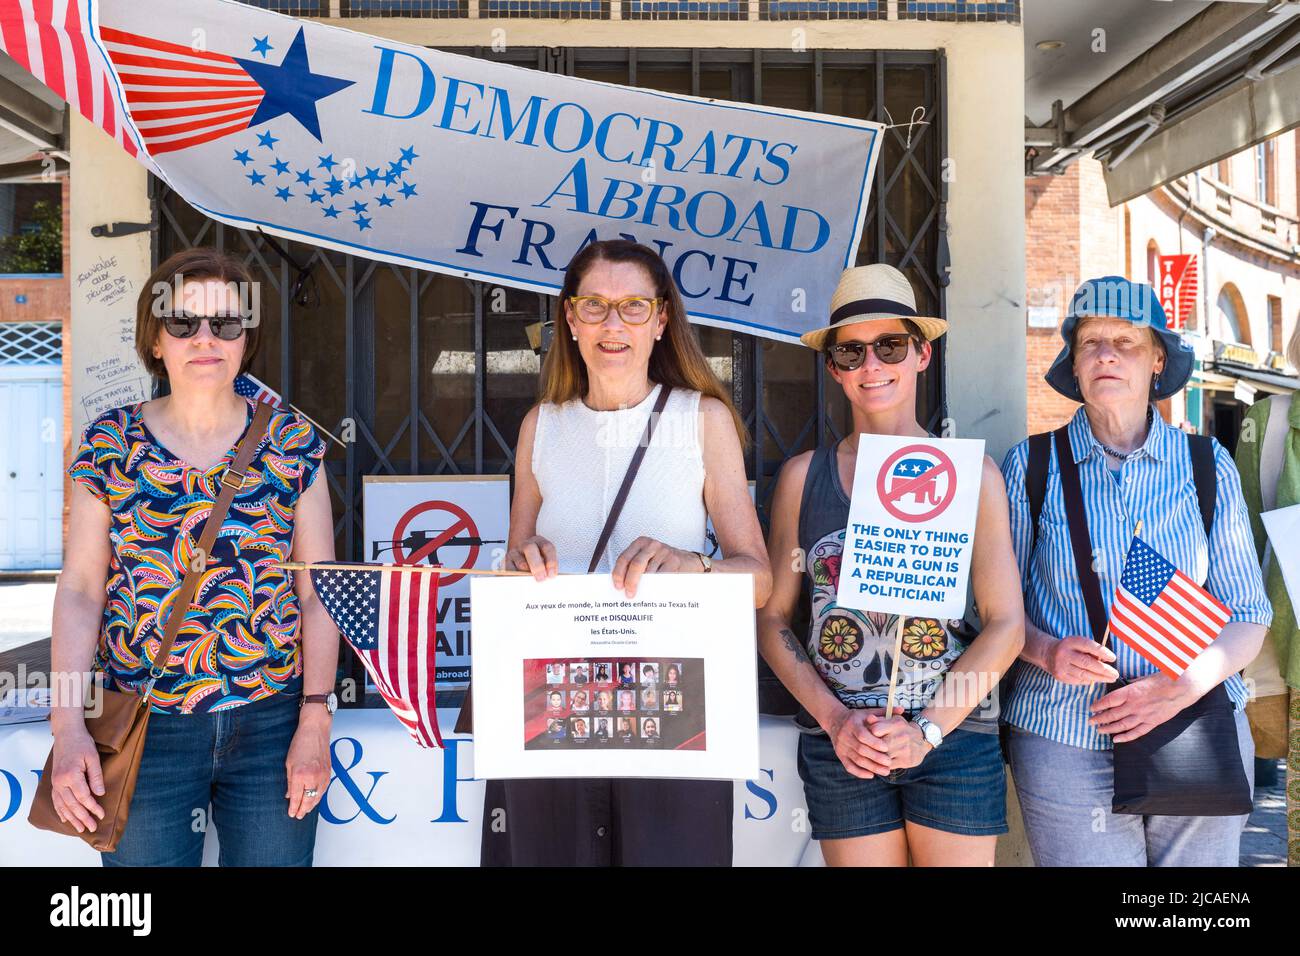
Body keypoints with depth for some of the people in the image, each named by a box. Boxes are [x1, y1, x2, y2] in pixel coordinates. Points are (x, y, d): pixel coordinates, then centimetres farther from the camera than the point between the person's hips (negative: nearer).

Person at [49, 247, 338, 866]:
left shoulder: (291, 442, -1)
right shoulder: (109, 443, 0)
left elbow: (319, 590, -1)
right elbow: (80, 589, 1)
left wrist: (315, 722, -5)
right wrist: (68, 724, -8)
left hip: (271, 721, 0)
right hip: (144, 724, 0)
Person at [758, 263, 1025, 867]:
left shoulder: (971, 474, 1)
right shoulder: (803, 476, 3)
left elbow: (1005, 624, -1)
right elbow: (771, 618, 4)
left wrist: (927, 729, -10)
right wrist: (836, 720, -8)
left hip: (954, 738, 0)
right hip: (840, 746, 1)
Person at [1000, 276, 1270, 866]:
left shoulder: (1208, 467, 4)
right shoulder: (1029, 467, 1)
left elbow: (1248, 615, 5)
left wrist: (1185, 685, -13)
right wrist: (1047, 652, -16)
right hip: (1065, 743, -1)